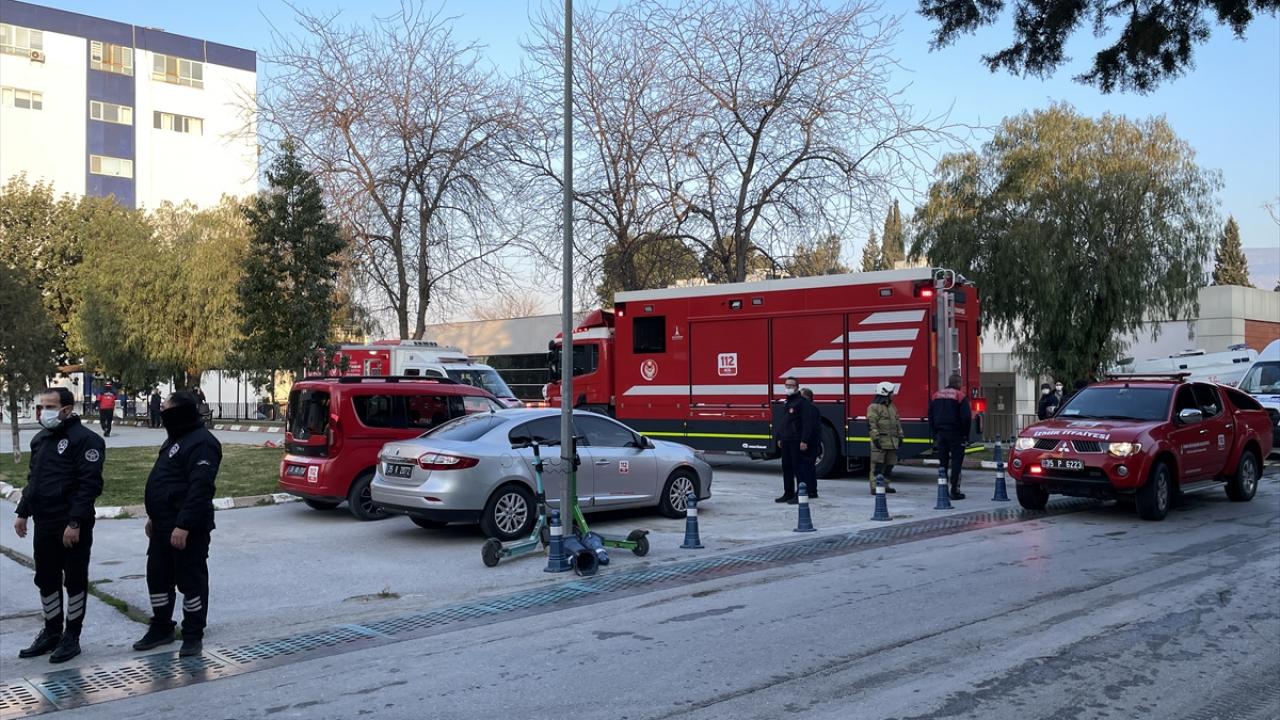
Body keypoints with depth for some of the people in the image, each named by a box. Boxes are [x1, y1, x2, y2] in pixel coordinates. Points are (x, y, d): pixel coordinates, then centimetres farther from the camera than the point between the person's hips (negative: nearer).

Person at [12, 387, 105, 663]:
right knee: (46, 580, 14)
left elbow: (90, 484, -20)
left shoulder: (84, 439, -14)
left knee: (74, 580, 3)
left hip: (73, 527, -8)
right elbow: (33, 480, 22)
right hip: (44, 525, 8)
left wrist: (75, 522, -23)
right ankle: (52, 632, 28)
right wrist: (23, 513, 16)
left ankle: (72, 637, 13)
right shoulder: (40, 439, 13)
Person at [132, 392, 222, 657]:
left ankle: (193, 635, 10)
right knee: (157, 576, 16)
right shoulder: (176, 439, 16)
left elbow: (200, 488, -25)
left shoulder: (201, 443, -18)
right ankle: (161, 628, 29)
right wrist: (154, 517, 21)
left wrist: (184, 525, -28)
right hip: (163, 526, 10)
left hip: (187, 529, -10)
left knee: (191, 580, 0)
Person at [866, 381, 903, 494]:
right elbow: (871, 424, -15)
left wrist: (900, 437, 17)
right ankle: (875, 487, -10)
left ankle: (885, 485, 18)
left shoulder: (892, 407, 19)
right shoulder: (874, 407, -8)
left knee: (889, 465, 10)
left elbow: (897, 423, 23)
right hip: (880, 442, -8)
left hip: (892, 442, 8)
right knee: (877, 465, -9)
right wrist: (875, 438, -21)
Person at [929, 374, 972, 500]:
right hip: (955, 434, -5)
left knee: (943, 462, 10)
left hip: (941, 434, 5)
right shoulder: (960, 397, -8)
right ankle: (954, 491, -4)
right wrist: (965, 435, -3)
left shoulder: (936, 396, 9)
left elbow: (930, 417, 12)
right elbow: (966, 417, -13)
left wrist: (934, 435, 16)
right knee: (956, 462, 0)